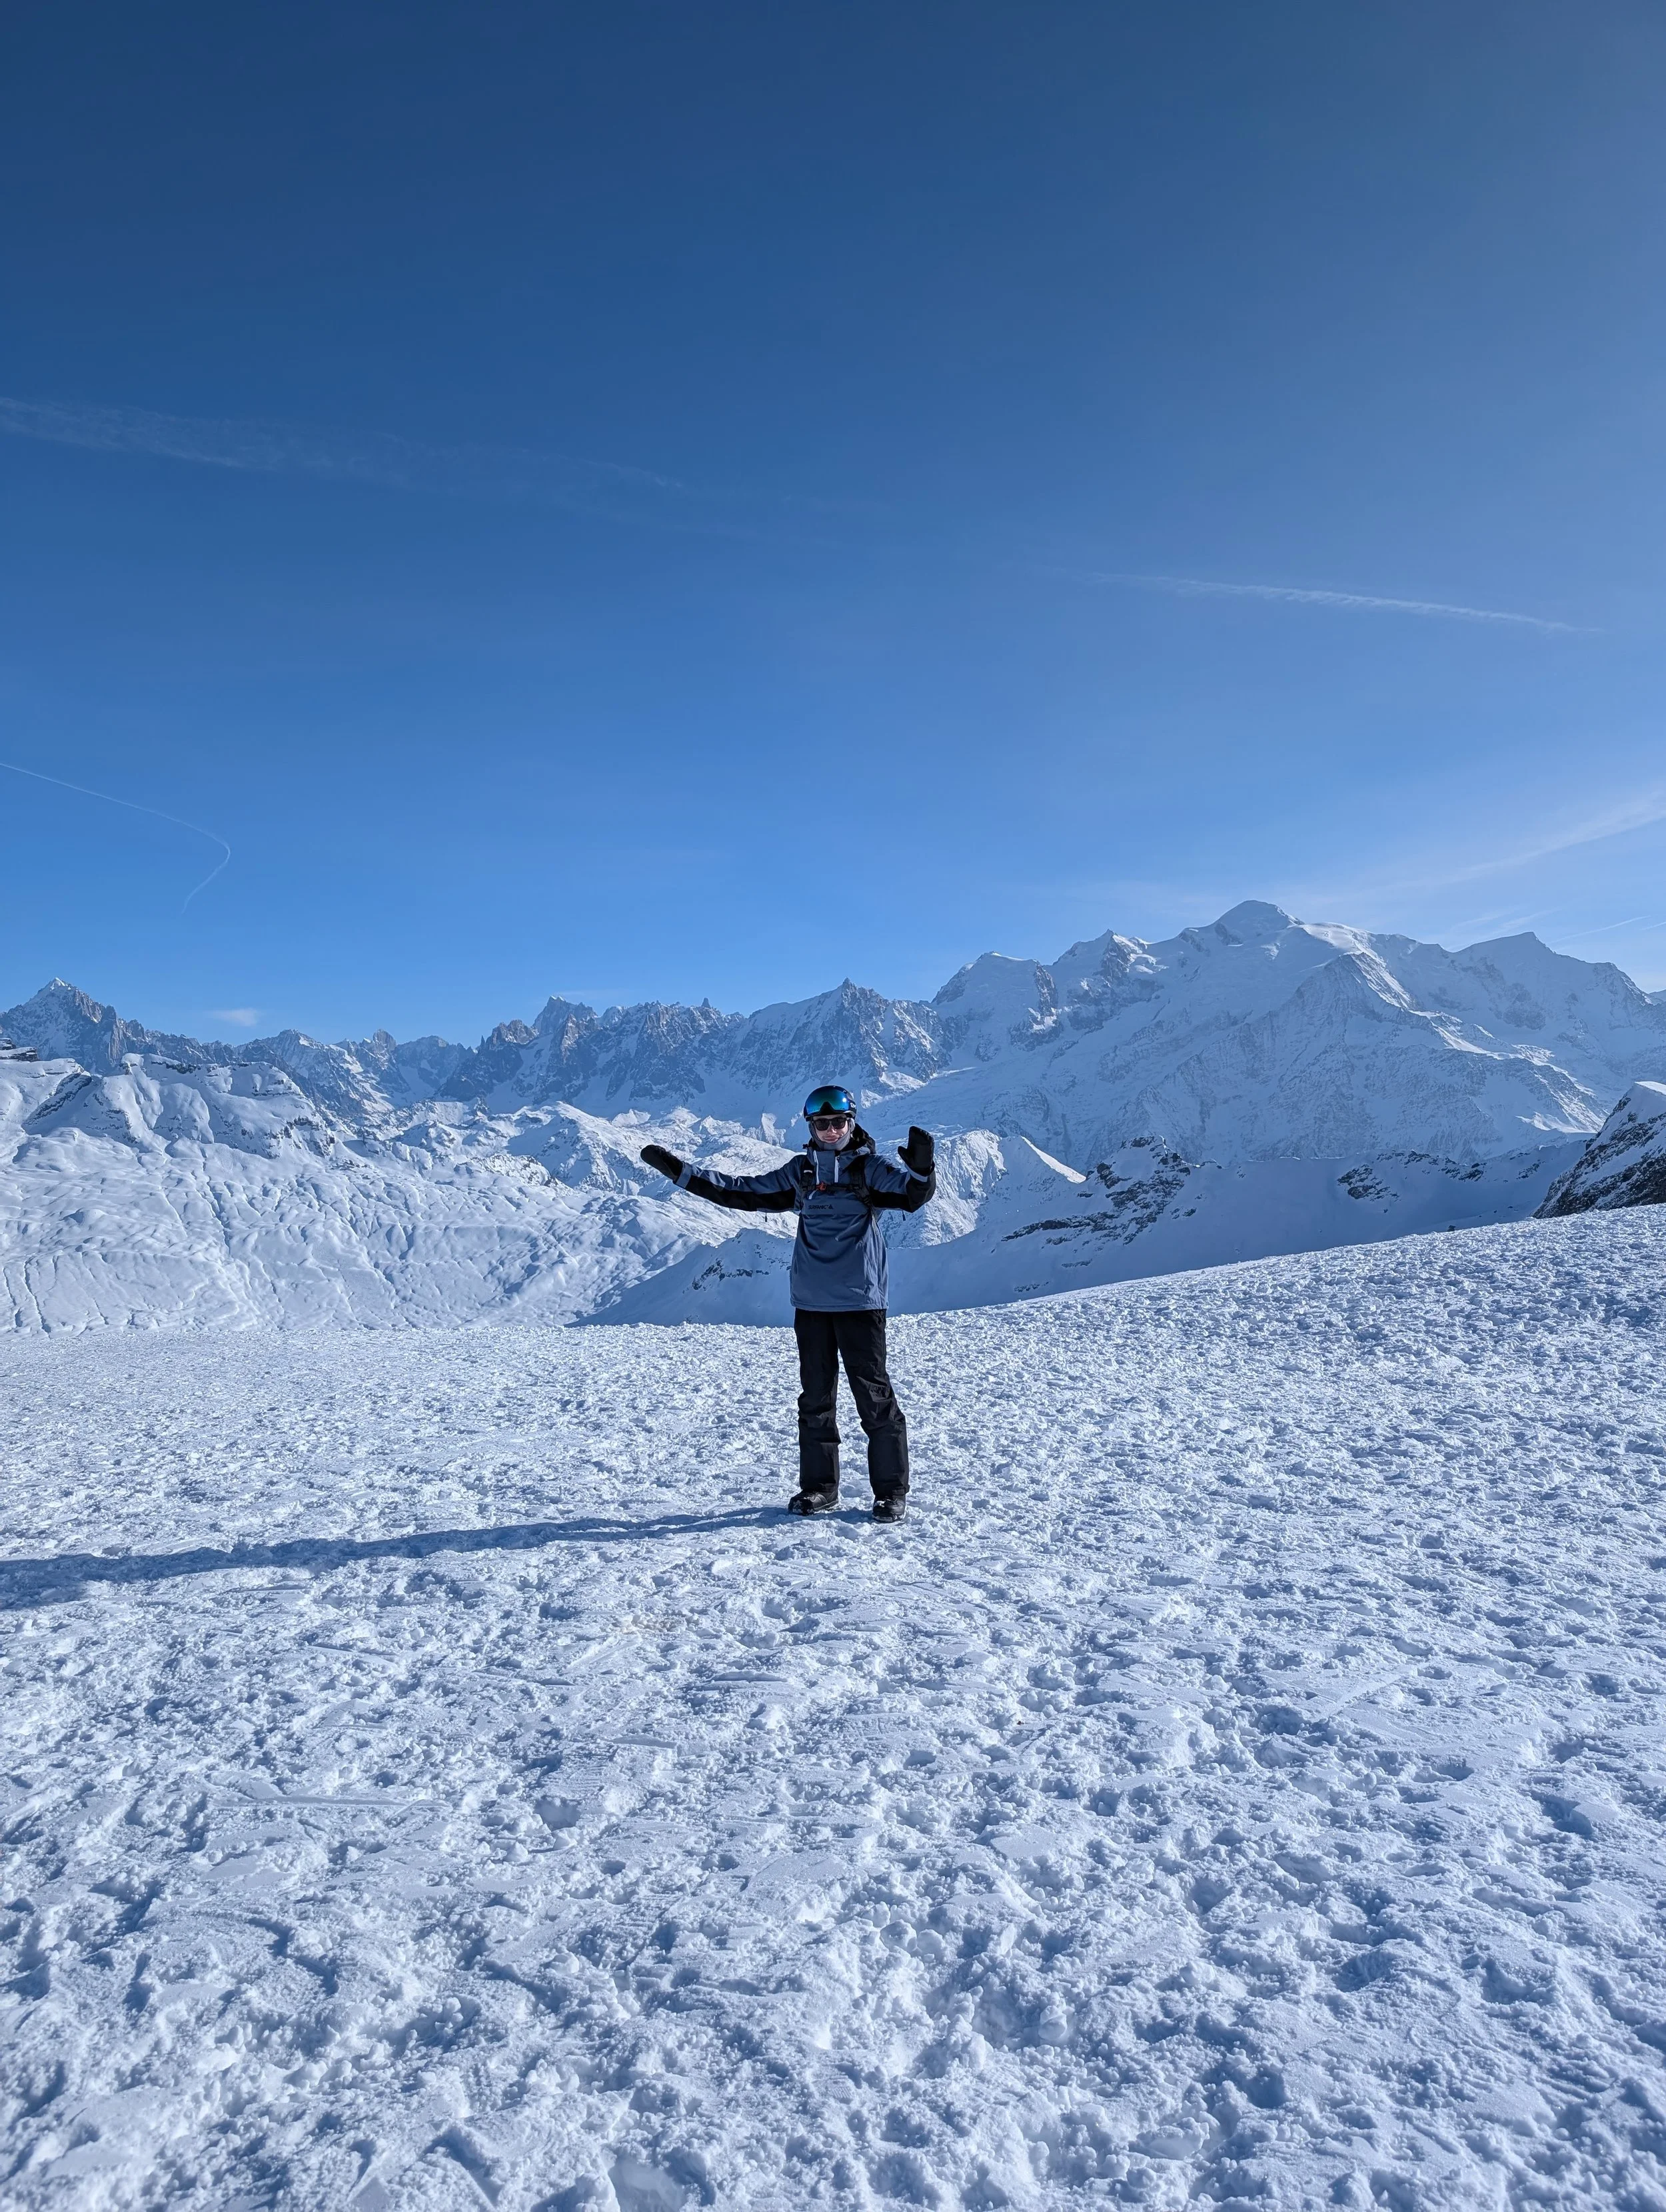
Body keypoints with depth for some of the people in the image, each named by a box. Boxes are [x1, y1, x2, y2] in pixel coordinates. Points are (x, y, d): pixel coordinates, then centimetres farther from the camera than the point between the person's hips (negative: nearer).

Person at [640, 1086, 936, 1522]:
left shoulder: (870, 1168, 0)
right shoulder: (799, 1172, 12)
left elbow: (912, 1195, -16)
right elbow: (742, 1191, 15)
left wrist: (921, 1169, -39)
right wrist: (679, 1170, 12)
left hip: (860, 1301, -5)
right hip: (810, 1303, 5)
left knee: (874, 1396, -3)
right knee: (815, 1398, 11)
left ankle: (891, 1491, 7)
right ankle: (819, 1487, 21)